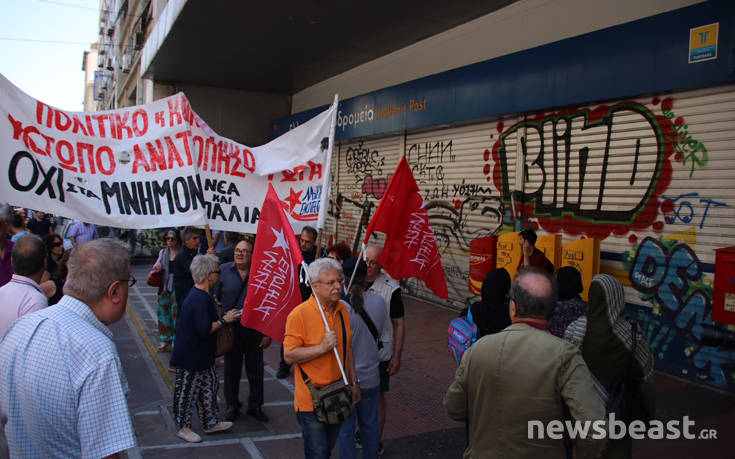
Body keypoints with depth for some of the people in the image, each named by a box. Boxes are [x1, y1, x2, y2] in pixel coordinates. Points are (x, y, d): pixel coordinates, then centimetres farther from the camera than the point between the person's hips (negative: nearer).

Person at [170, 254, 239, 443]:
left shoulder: (201, 295, 7)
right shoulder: (199, 300, -27)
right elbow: (205, 330, -29)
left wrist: (221, 317, 12)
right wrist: (224, 320, -18)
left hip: (202, 355, 10)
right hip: (190, 357, -10)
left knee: (209, 386, 18)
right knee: (186, 391, 7)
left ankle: (210, 423, 30)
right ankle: (183, 427, 23)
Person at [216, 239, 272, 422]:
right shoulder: (224, 270, -1)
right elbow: (215, 299, 5)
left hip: (254, 329, -1)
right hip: (231, 329, 1)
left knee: (256, 369, 10)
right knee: (231, 369, 12)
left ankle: (255, 405, 27)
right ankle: (232, 405, 28)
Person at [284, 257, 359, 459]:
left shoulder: (342, 309, 3)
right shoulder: (299, 314, -18)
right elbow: (289, 356, -19)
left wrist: (353, 383, 14)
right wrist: (323, 347, -26)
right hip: (311, 399, -6)